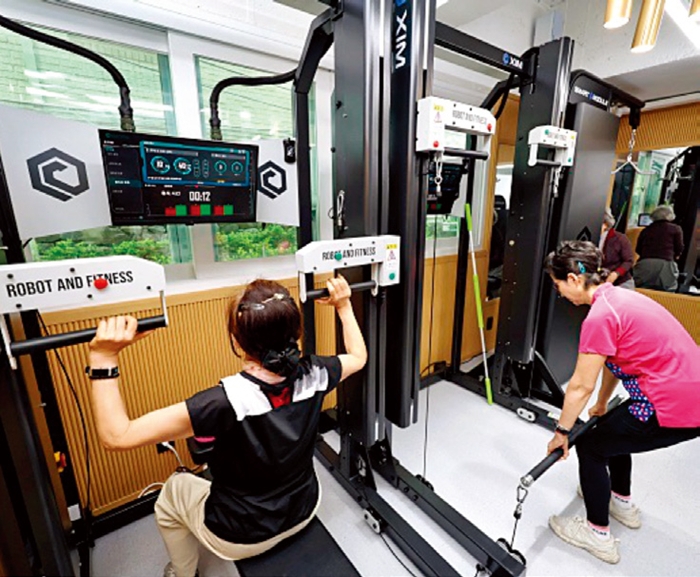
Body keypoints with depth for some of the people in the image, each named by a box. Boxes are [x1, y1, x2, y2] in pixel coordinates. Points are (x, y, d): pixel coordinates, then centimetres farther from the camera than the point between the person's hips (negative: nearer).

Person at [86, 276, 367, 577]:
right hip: (304, 512, 4)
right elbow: (358, 356, -3)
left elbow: (117, 435, -31)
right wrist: (344, 306, 2)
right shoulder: (313, 375, -23)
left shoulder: (228, 400, -37)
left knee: (173, 490, 24)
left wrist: (103, 359, -32)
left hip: (243, 537, -3)